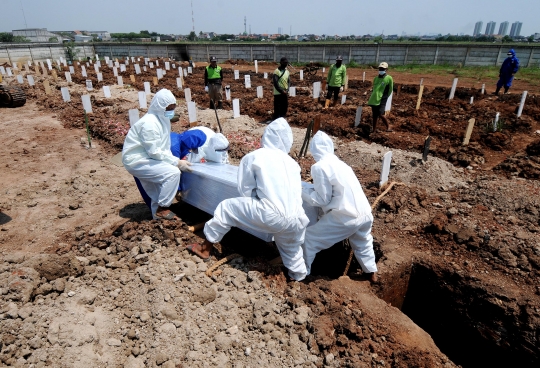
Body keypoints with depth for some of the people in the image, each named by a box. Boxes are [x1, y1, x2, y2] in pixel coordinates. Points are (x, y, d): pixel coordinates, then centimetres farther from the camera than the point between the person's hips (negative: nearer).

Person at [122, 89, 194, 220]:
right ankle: (161, 209, -9)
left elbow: (164, 148, 8)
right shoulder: (150, 123, -24)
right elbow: (155, 152, -26)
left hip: (146, 158, 10)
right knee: (173, 173, -22)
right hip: (137, 160, -10)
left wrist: (175, 160, -7)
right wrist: (177, 162, -23)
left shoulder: (163, 119, 5)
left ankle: (157, 210, 30)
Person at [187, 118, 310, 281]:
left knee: (226, 207, 17)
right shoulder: (292, 163, 22)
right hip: (297, 220, 5)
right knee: (290, 249, 35)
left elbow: (246, 191, 12)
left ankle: (205, 248, 30)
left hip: (271, 216, -4)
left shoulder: (254, 157, 11)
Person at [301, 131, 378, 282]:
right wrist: (313, 189, 27)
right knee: (362, 243, 36)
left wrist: (302, 192, 3)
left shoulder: (320, 167, -9)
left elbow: (322, 199, -7)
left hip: (346, 217, -8)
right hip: (365, 214, 8)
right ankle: (372, 273, 51)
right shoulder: (340, 163, 15)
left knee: (309, 237, 9)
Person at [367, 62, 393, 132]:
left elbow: (390, 90, 1)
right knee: (374, 115, 11)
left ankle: (389, 127, 3)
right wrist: (375, 96, 16)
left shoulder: (389, 78, -5)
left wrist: (384, 97, 3)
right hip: (374, 99, 6)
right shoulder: (376, 78, 11)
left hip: (382, 100, -6)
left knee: (381, 114, -16)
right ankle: (373, 130, 20)